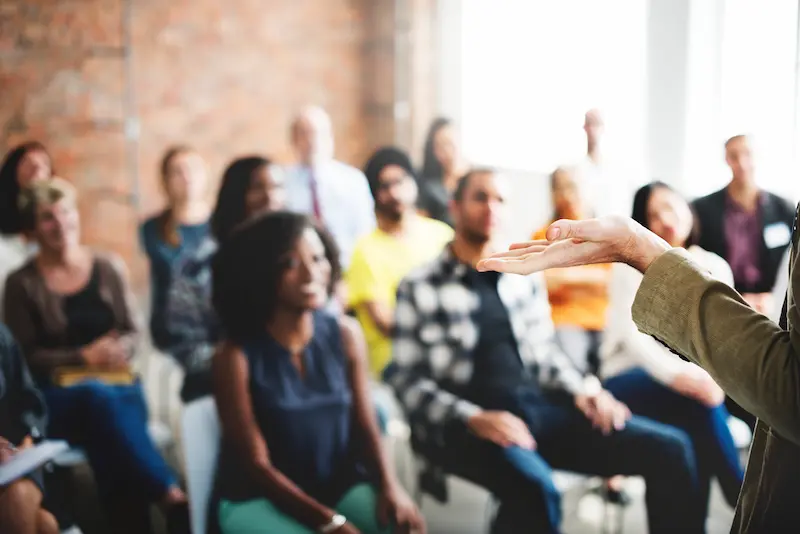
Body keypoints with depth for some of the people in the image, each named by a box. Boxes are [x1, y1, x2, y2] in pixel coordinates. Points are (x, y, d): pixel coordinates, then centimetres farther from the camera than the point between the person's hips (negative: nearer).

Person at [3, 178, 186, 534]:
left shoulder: (108, 269, 10)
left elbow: (132, 333, 11)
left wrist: (116, 352, -13)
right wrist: (85, 357, -12)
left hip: (117, 384, 2)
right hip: (57, 396, -2)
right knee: (98, 397, -37)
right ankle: (171, 496, -39)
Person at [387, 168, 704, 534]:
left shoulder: (525, 277, 17)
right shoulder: (419, 287, 1)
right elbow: (407, 380, -4)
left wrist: (583, 392, 2)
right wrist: (474, 418, -19)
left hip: (539, 409, 6)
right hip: (465, 425, -5)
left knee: (669, 449, -10)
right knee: (534, 486, -39)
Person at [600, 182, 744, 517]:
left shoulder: (715, 267, 9)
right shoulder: (632, 265, -1)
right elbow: (632, 334, -14)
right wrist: (676, 374, -30)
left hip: (693, 376, 4)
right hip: (631, 378, -4)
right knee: (698, 400, -31)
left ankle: (693, 516, -24)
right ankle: (745, 499, -20)